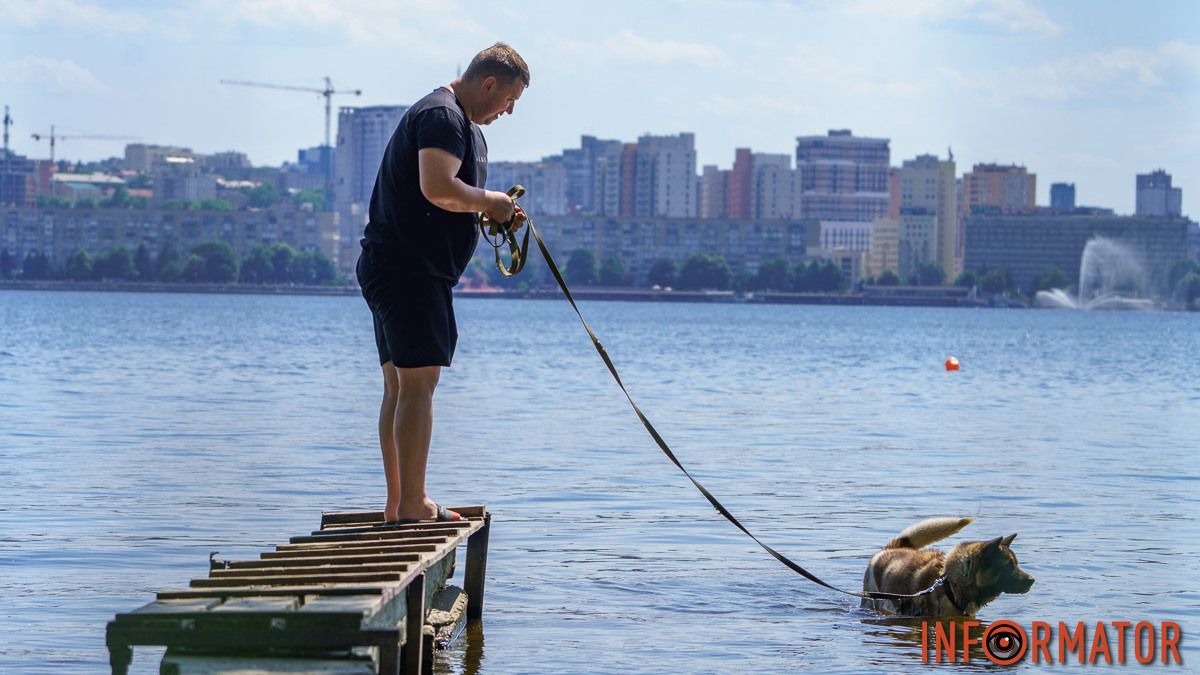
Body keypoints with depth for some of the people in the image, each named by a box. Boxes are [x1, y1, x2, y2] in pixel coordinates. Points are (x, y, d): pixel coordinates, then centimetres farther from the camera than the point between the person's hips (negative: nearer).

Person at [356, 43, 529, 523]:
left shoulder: (463, 125, 22)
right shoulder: (442, 116, -13)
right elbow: (438, 189, -27)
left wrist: (494, 213, 10)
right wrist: (489, 201, -12)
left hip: (391, 268, 11)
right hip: (408, 268, -11)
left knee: (400, 384, 11)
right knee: (419, 380, -11)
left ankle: (398, 505, 15)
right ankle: (412, 505, -11)